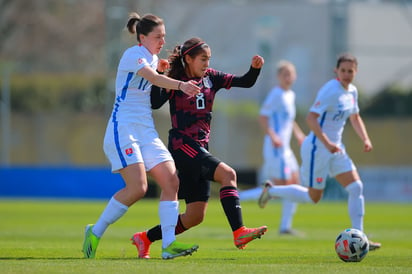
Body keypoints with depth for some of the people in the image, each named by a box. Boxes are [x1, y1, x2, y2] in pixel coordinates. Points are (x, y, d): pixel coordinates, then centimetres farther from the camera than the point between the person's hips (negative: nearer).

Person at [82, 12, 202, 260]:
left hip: (147, 132, 9)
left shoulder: (154, 58, 16)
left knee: (171, 182, -7)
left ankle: (169, 244, -10)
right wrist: (180, 85, -45)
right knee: (137, 187, -19)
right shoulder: (133, 54, -9)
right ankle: (95, 233, -3)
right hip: (123, 129, -9)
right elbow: (153, 77, -30)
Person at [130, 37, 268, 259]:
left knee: (195, 217, 7)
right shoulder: (175, 82, -4)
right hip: (182, 146, -8)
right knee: (228, 174, -26)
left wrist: (255, 68, -9)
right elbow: (155, 103, -19)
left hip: (200, 148, 8)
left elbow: (246, 82, 10)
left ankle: (145, 238, 19)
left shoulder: (210, 78, 12)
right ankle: (239, 233, -34)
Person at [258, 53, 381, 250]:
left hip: (335, 149, 8)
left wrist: (365, 139, 9)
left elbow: (355, 118, 25)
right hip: (317, 148, -8)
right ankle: (271, 190, 23)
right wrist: (327, 143, -33)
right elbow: (311, 118, -26)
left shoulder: (352, 91, 8)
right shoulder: (330, 91, -19)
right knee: (313, 197, 1)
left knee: (356, 187, -5)